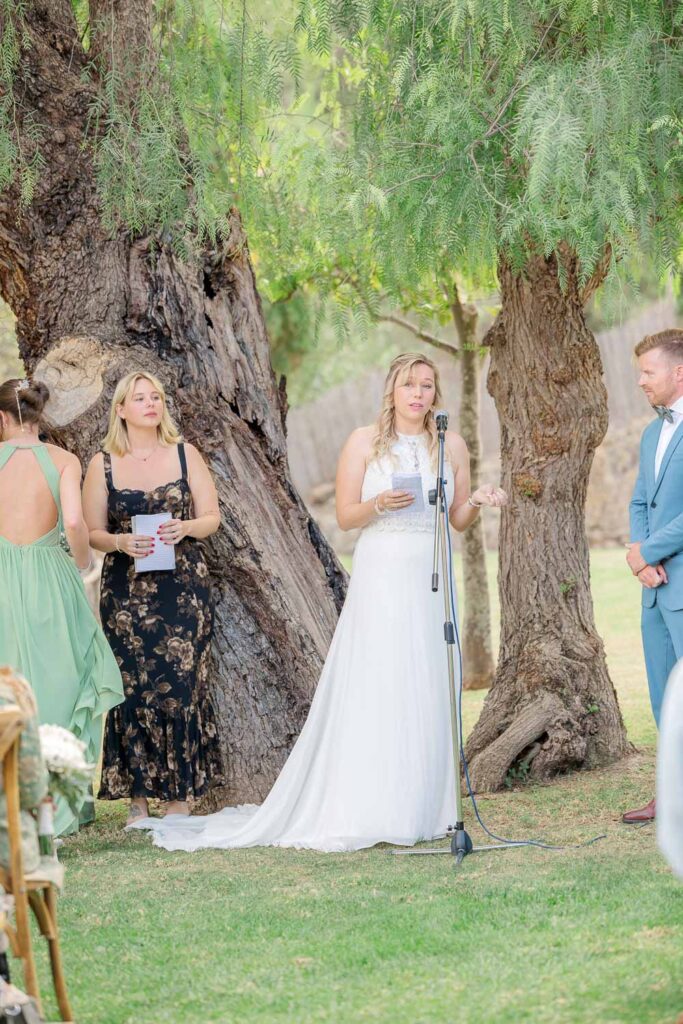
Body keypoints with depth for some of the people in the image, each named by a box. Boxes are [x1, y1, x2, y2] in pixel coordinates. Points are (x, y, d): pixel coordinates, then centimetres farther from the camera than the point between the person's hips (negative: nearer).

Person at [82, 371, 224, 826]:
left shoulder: (185, 454, 6)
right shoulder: (103, 464, 5)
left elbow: (212, 516, 7)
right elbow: (92, 532, 6)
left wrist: (186, 528, -14)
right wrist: (121, 542, -15)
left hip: (182, 586, 0)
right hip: (126, 591, 0)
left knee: (180, 683, -6)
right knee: (132, 687, -5)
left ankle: (180, 795, 0)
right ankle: (136, 797, 3)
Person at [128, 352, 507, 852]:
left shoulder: (451, 445, 9)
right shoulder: (365, 442, 1)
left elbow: (458, 520, 13)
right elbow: (346, 516, 0)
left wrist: (478, 501, -8)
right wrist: (379, 504, -19)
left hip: (429, 581, 3)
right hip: (379, 574, -3)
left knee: (424, 695, 2)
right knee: (371, 689, -7)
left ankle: (417, 809, 8)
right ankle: (363, 812, -5)